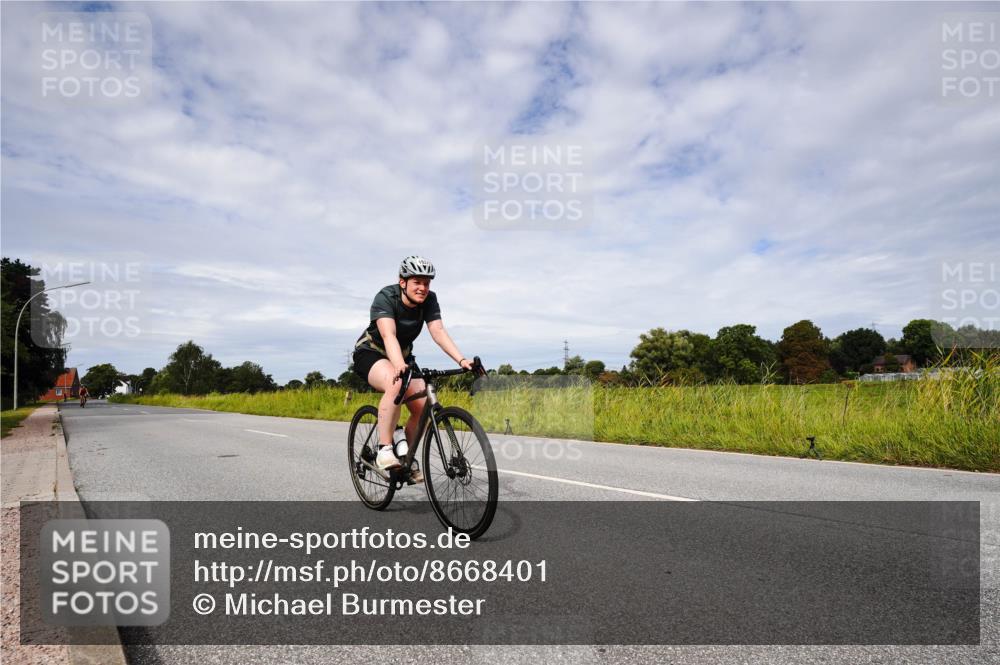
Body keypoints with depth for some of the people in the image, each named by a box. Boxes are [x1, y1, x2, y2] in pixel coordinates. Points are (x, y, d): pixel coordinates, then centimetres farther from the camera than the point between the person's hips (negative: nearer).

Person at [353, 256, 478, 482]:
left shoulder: (429, 300, -14)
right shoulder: (385, 297, -26)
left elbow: (438, 332, -25)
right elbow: (388, 335, -40)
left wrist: (461, 360, -40)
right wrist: (400, 366, -58)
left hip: (402, 356, 5)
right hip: (370, 353, -5)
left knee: (423, 406, -14)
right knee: (396, 384, -37)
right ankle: (384, 450, -29)